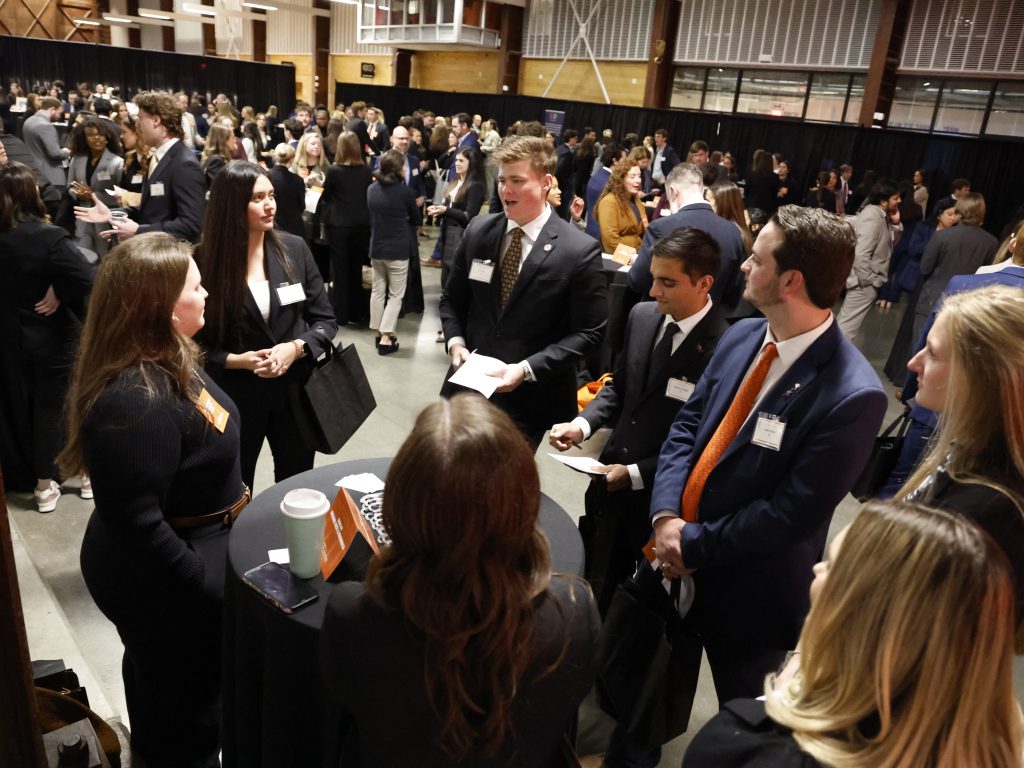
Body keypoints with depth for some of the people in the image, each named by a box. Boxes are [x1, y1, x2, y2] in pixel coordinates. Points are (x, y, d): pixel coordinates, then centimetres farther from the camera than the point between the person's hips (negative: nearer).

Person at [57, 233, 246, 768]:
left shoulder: (167, 360, -4)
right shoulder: (135, 401, -36)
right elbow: (137, 525, -32)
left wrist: (230, 502, 16)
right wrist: (208, 590, -23)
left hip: (194, 546, 10)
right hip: (162, 581, -10)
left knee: (159, 676, 33)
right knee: (187, 695, 16)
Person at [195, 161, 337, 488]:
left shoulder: (295, 248, -4)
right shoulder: (203, 261, -11)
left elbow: (325, 320, 1)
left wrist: (296, 347, -16)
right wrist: (236, 360, -20)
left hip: (295, 390, 2)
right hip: (235, 397, -2)